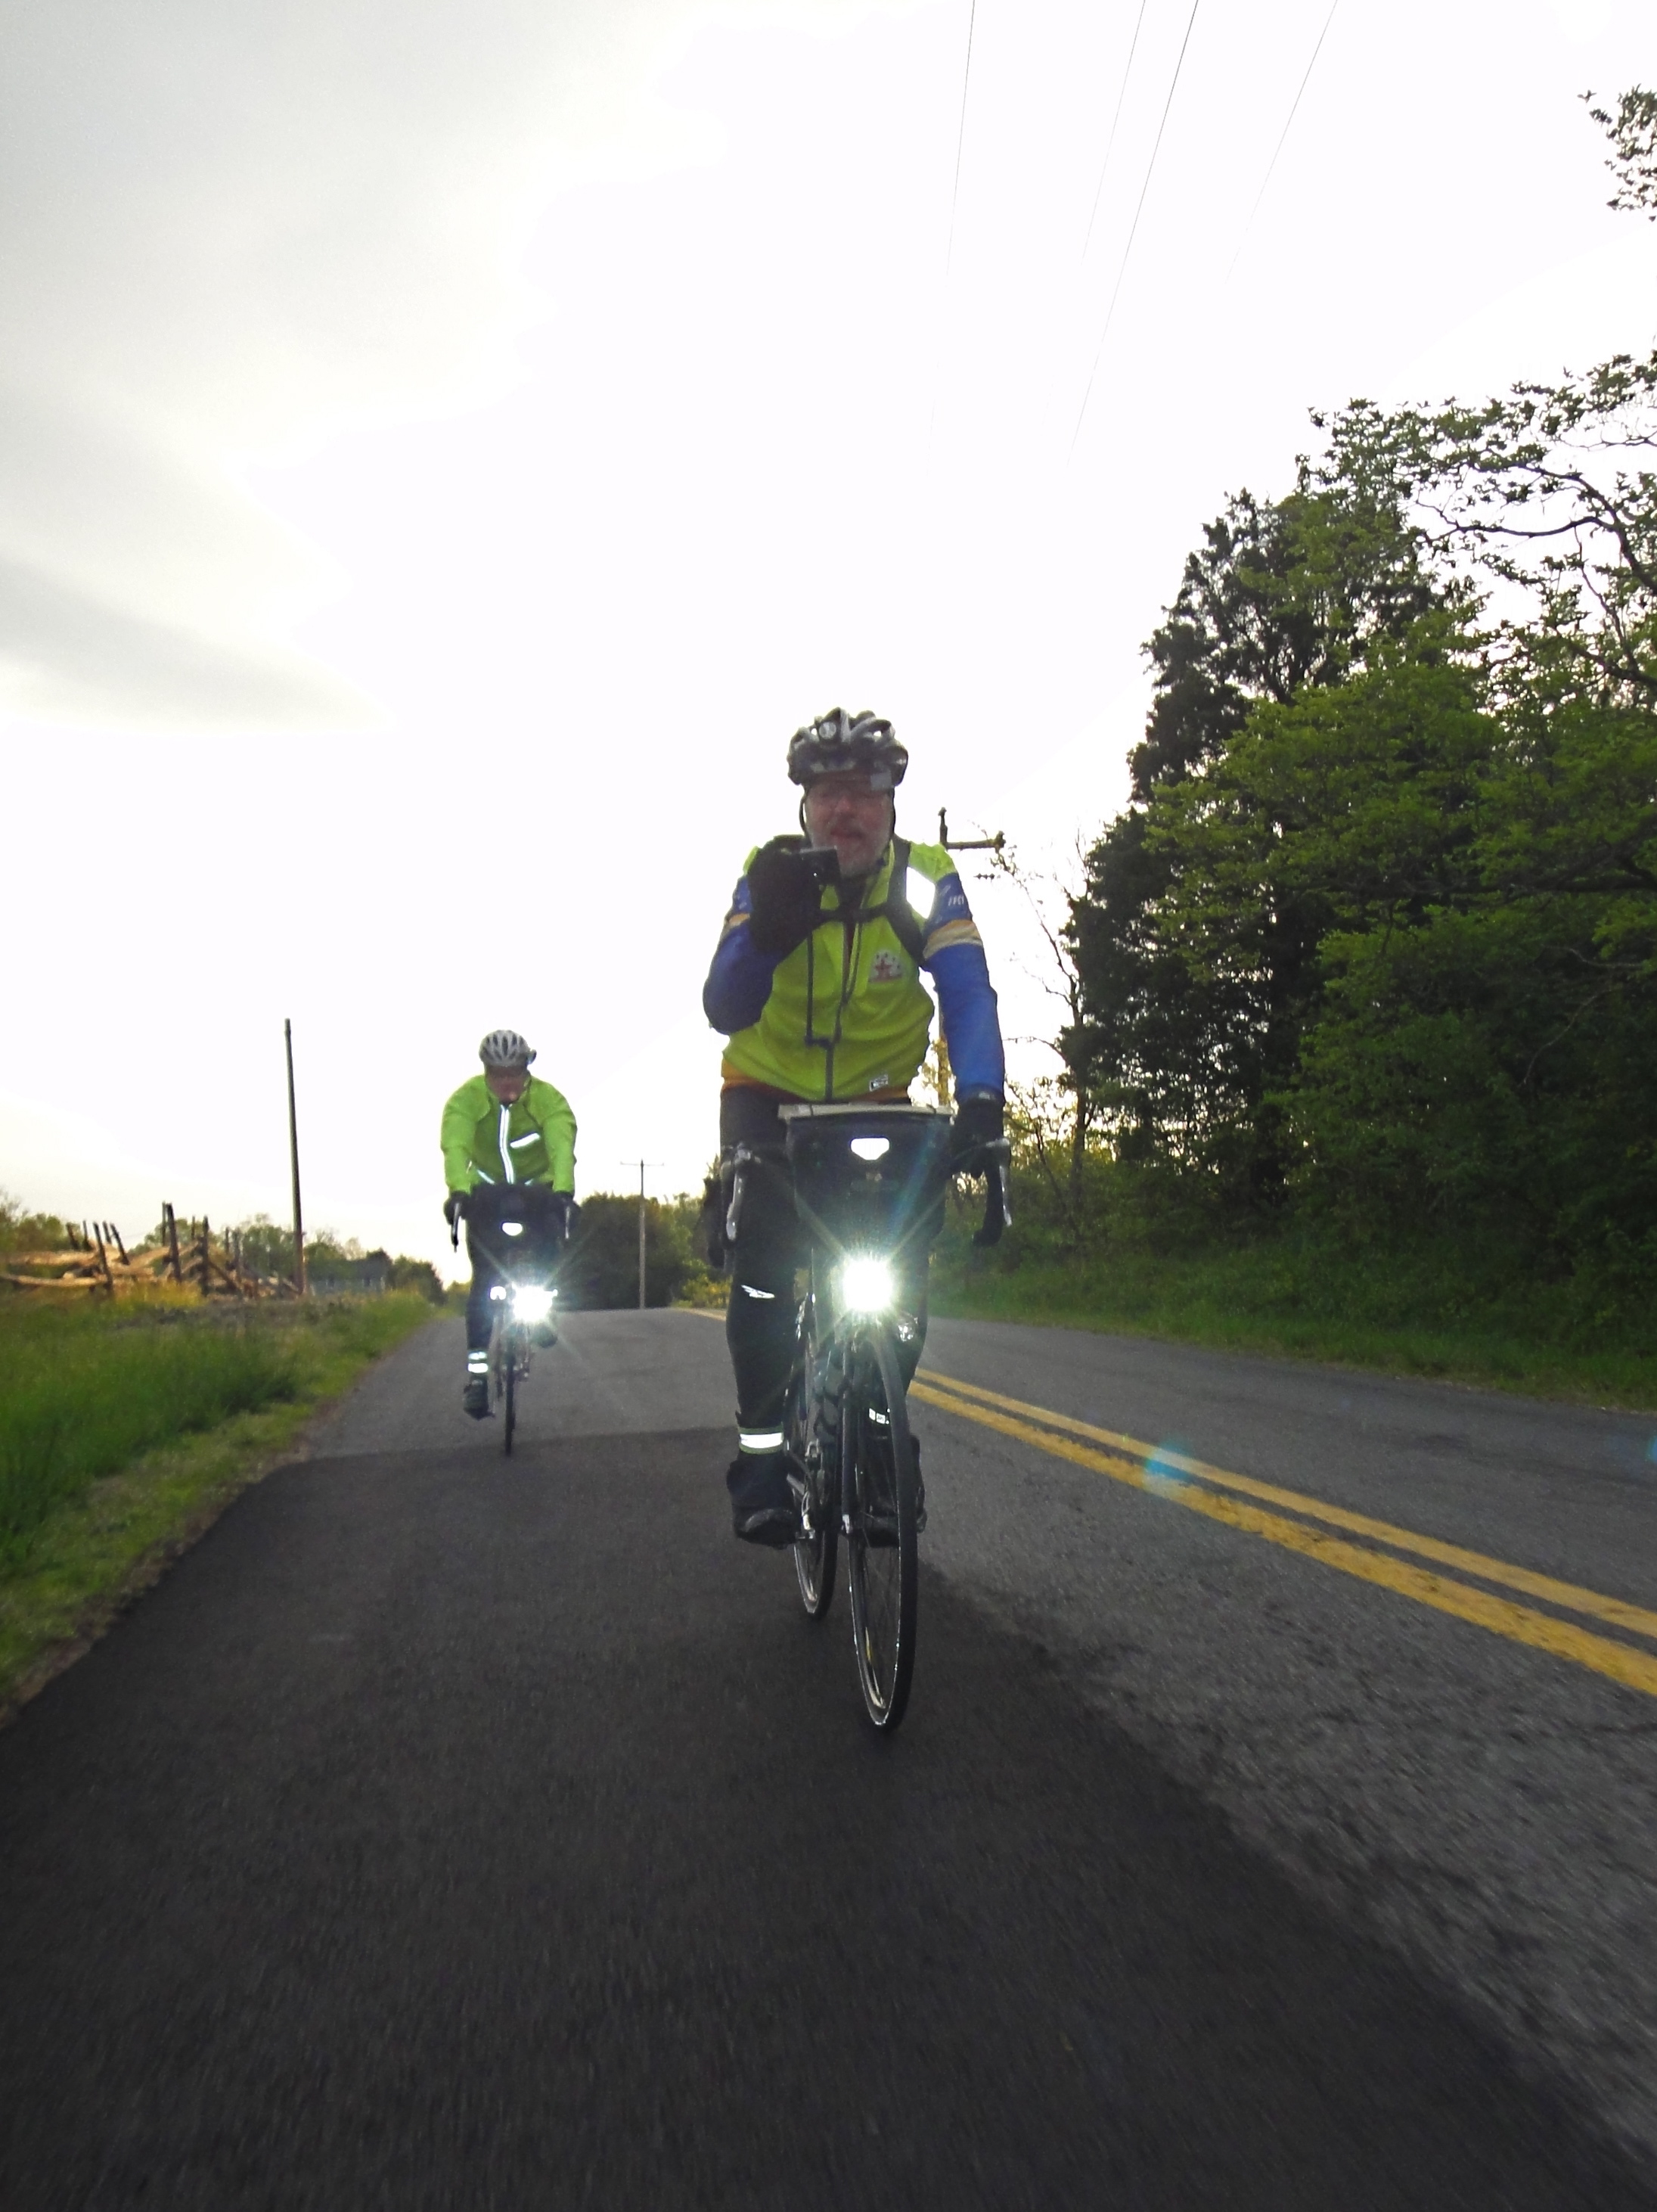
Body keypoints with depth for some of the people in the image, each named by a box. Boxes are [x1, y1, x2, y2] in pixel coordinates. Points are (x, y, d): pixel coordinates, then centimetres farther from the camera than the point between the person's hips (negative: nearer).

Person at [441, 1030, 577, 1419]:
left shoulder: (548, 1100, -22)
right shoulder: (466, 1098, -21)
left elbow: (562, 1148, -39)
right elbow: (455, 1146, -38)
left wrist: (563, 1190, -58)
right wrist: (458, 1190, -57)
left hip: (538, 1188, 0)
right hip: (487, 1190, 0)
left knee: (547, 1251, -27)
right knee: (484, 1277, -12)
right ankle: (477, 1368, -10)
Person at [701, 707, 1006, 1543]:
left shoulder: (926, 880, -17)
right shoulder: (771, 879, -18)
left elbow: (967, 995, -28)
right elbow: (725, 1011, -30)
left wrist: (981, 1096, -46)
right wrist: (767, 931, -50)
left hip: (875, 1103, 1)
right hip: (770, 1097, -1)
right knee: (765, 1270, -19)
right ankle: (762, 1447, -3)